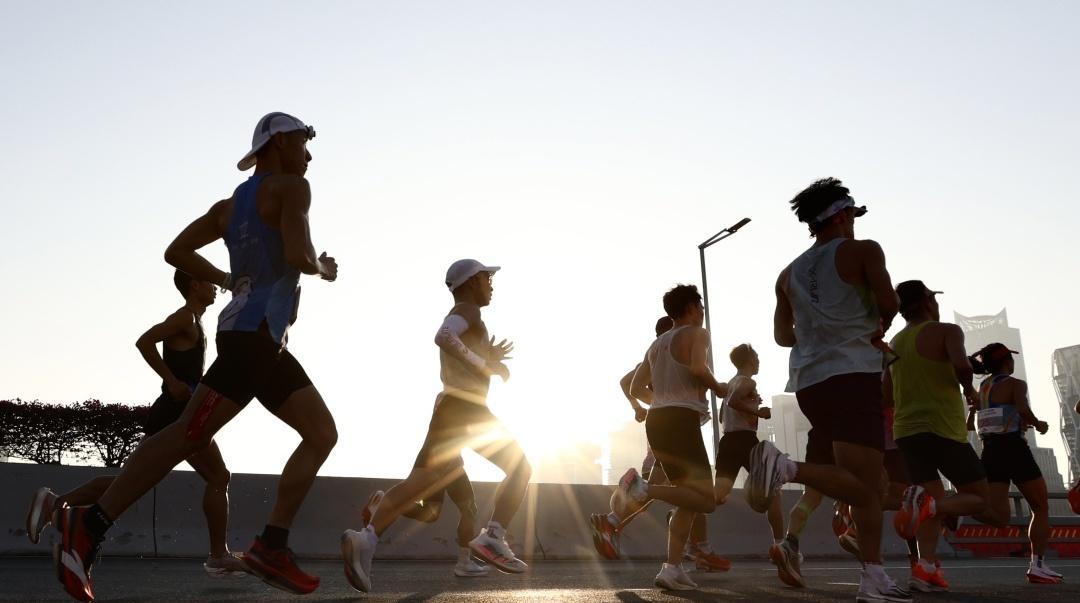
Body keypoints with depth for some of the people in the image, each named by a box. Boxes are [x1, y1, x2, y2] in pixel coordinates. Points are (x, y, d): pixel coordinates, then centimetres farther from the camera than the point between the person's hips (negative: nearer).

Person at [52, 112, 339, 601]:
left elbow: (176, 252, 20)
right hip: (254, 334, -10)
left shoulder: (230, 204, 22)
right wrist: (323, 268, 2)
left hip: (265, 341, 10)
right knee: (189, 435, -12)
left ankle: (271, 546, 4)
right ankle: (89, 525, -6)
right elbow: (298, 255, -19)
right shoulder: (291, 187, -3)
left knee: (323, 434, 8)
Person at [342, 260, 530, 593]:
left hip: (446, 407, 8)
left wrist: (485, 361, 29)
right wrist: (485, 366, -18)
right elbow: (442, 337, -24)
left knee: (418, 484, -4)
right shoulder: (467, 310, -2)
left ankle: (367, 537, -22)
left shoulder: (456, 319, 27)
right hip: (467, 408, -8)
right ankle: (493, 536, -14)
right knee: (520, 467, 1)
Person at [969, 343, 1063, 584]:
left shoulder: (981, 388, 17)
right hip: (1014, 450, -5)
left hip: (990, 453, 5)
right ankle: (1037, 565, 6)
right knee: (1041, 509, 13)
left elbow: (969, 424, 21)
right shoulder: (1016, 384, -2)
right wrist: (1038, 424, -2)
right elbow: (1023, 409, -22)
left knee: (999, 515, -2)